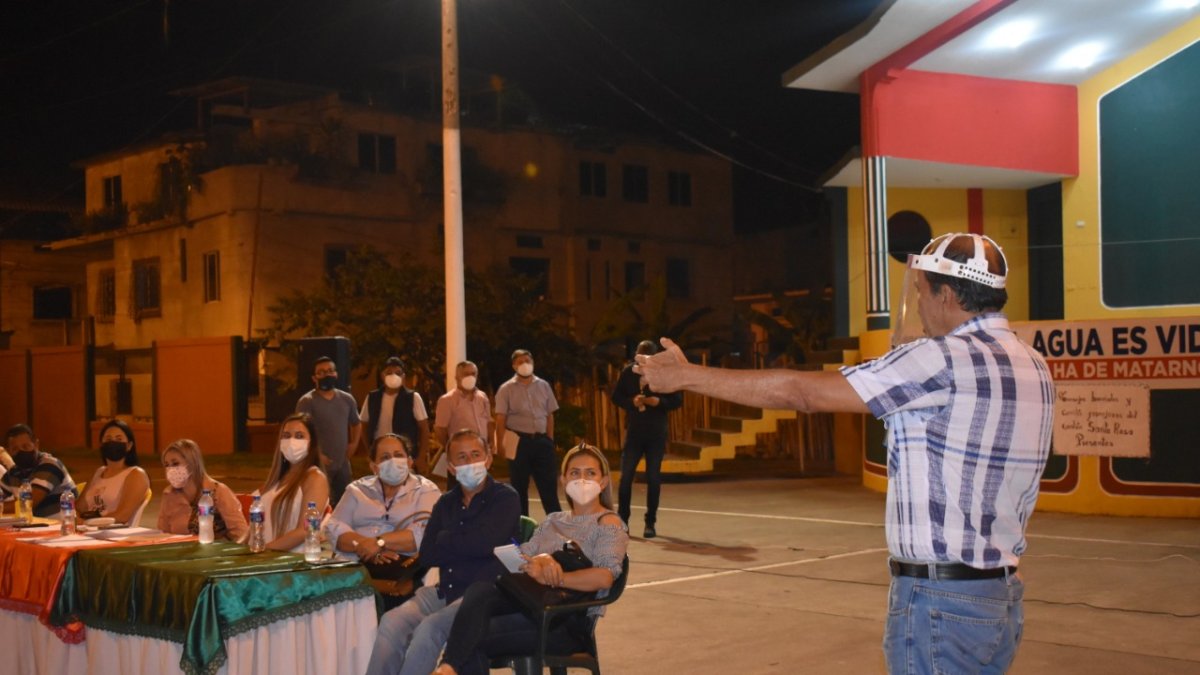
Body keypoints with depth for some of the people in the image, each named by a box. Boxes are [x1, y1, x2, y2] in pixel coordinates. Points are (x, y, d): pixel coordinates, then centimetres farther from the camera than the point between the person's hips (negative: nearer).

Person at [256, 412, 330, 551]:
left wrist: (264, 549, -13)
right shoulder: (279, 475, 18)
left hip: (297, 557, -6)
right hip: (270, 555, 7)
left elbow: (304, 531, -13)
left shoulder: (315, 478, -5)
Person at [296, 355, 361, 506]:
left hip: (343, 463, 6)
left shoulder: (347, 399, 11)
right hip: (319, 464, -6)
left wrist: (353, 443, 11)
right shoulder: (307, 401, -8)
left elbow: (356, 424, 26)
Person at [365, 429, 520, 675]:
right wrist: (467, 545, -8)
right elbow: (427, 554, 5)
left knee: (430, 627, -30)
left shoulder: (505, 498, 0)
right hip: (445, 590, 5)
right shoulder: (446, 503, 16)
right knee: (391, 622, -20)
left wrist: (445, 540, 0)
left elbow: (484, 543, -16)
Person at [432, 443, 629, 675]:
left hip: (570, 621, -5)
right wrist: (540, 560, -13)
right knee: (480, 589, -31)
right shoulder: (553, 521, 27)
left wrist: (553, 578, -18)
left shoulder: (609, 524, 6)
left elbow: (605, 577, -13)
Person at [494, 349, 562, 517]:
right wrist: (501, 445, -10)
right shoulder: (506, 389, -1)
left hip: (541, 440, 2)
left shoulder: (543, 386, 8)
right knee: (519, 487, 6)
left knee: (548, 485, 4)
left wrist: (550, 440, 5)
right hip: (519, 441, -2)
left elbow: (550, 415, 11)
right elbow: (500, 420, -4)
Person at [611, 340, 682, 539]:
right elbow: (616, 396, 5)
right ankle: (622, 521, 9)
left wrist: (659, 402, -19)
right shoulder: (628, 371, 1)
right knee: (626, 476, -2)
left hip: (657, 432, -1)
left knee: (653, 478, 3)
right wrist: (631, 401, -14)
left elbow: (678, 400, -1)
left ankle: (650, 523, 12)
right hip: (634, 430, 1)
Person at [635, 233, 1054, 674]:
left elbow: (800, 392, -14)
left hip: (941, 602, -8)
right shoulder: (1033, 367, 9)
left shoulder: (948, 358, -15)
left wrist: (686, 376, -6)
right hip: (999, 598, 9)